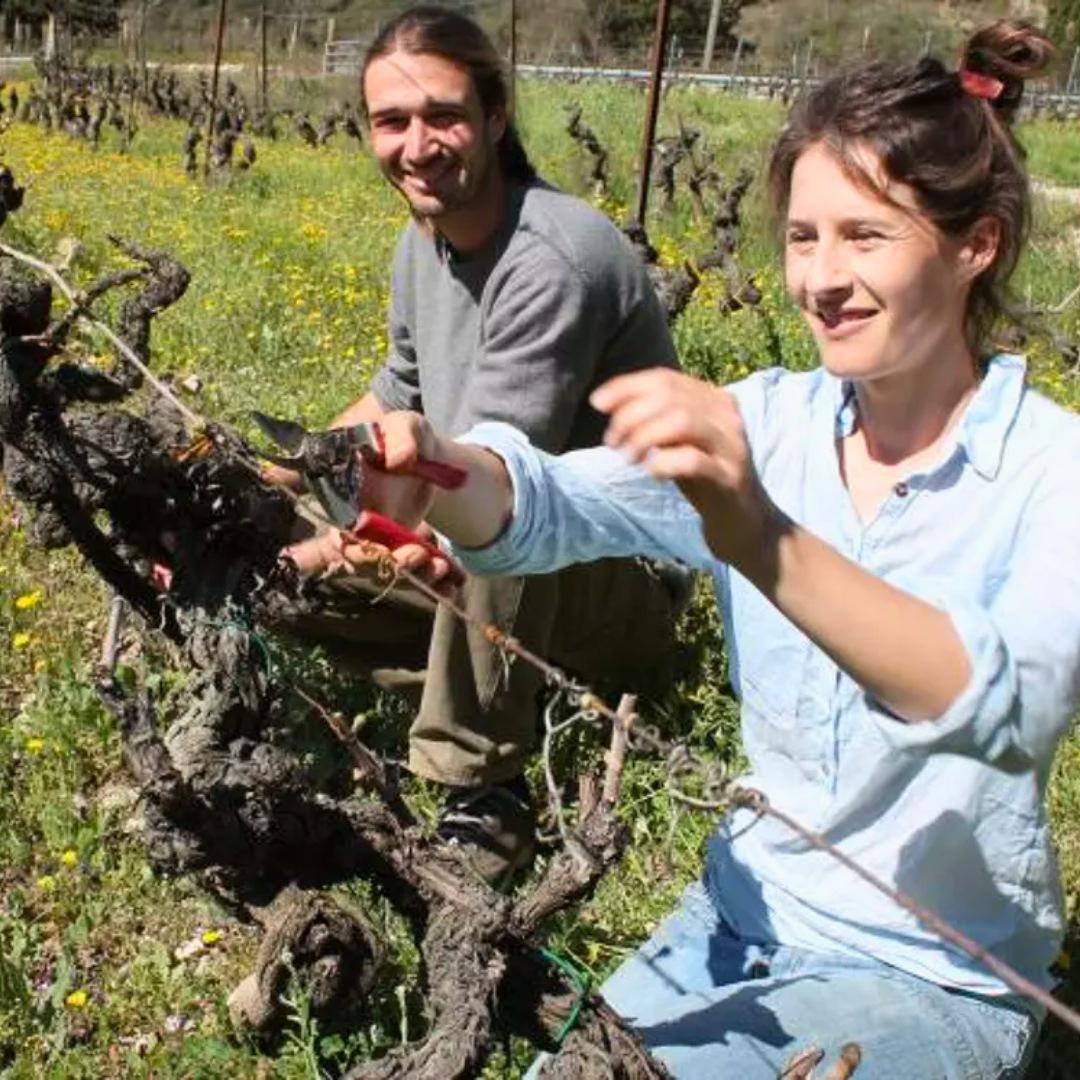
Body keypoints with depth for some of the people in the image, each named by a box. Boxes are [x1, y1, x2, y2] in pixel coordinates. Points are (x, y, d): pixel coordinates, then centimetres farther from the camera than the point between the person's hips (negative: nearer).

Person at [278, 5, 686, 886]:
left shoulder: (551, 263, -26)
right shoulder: (423, 243, 1)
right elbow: (394, 402, 15)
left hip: (625, 581, -8)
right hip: (487, 563, 8)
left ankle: (486, 791, -19)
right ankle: (502, 696, 4)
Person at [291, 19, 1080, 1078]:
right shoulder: (764, 421, -4)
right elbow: (553, 504, -20)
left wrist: (766, 542, -50)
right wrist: (429, 466, -43)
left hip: (933, 979, -4)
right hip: (742, 917, 4)